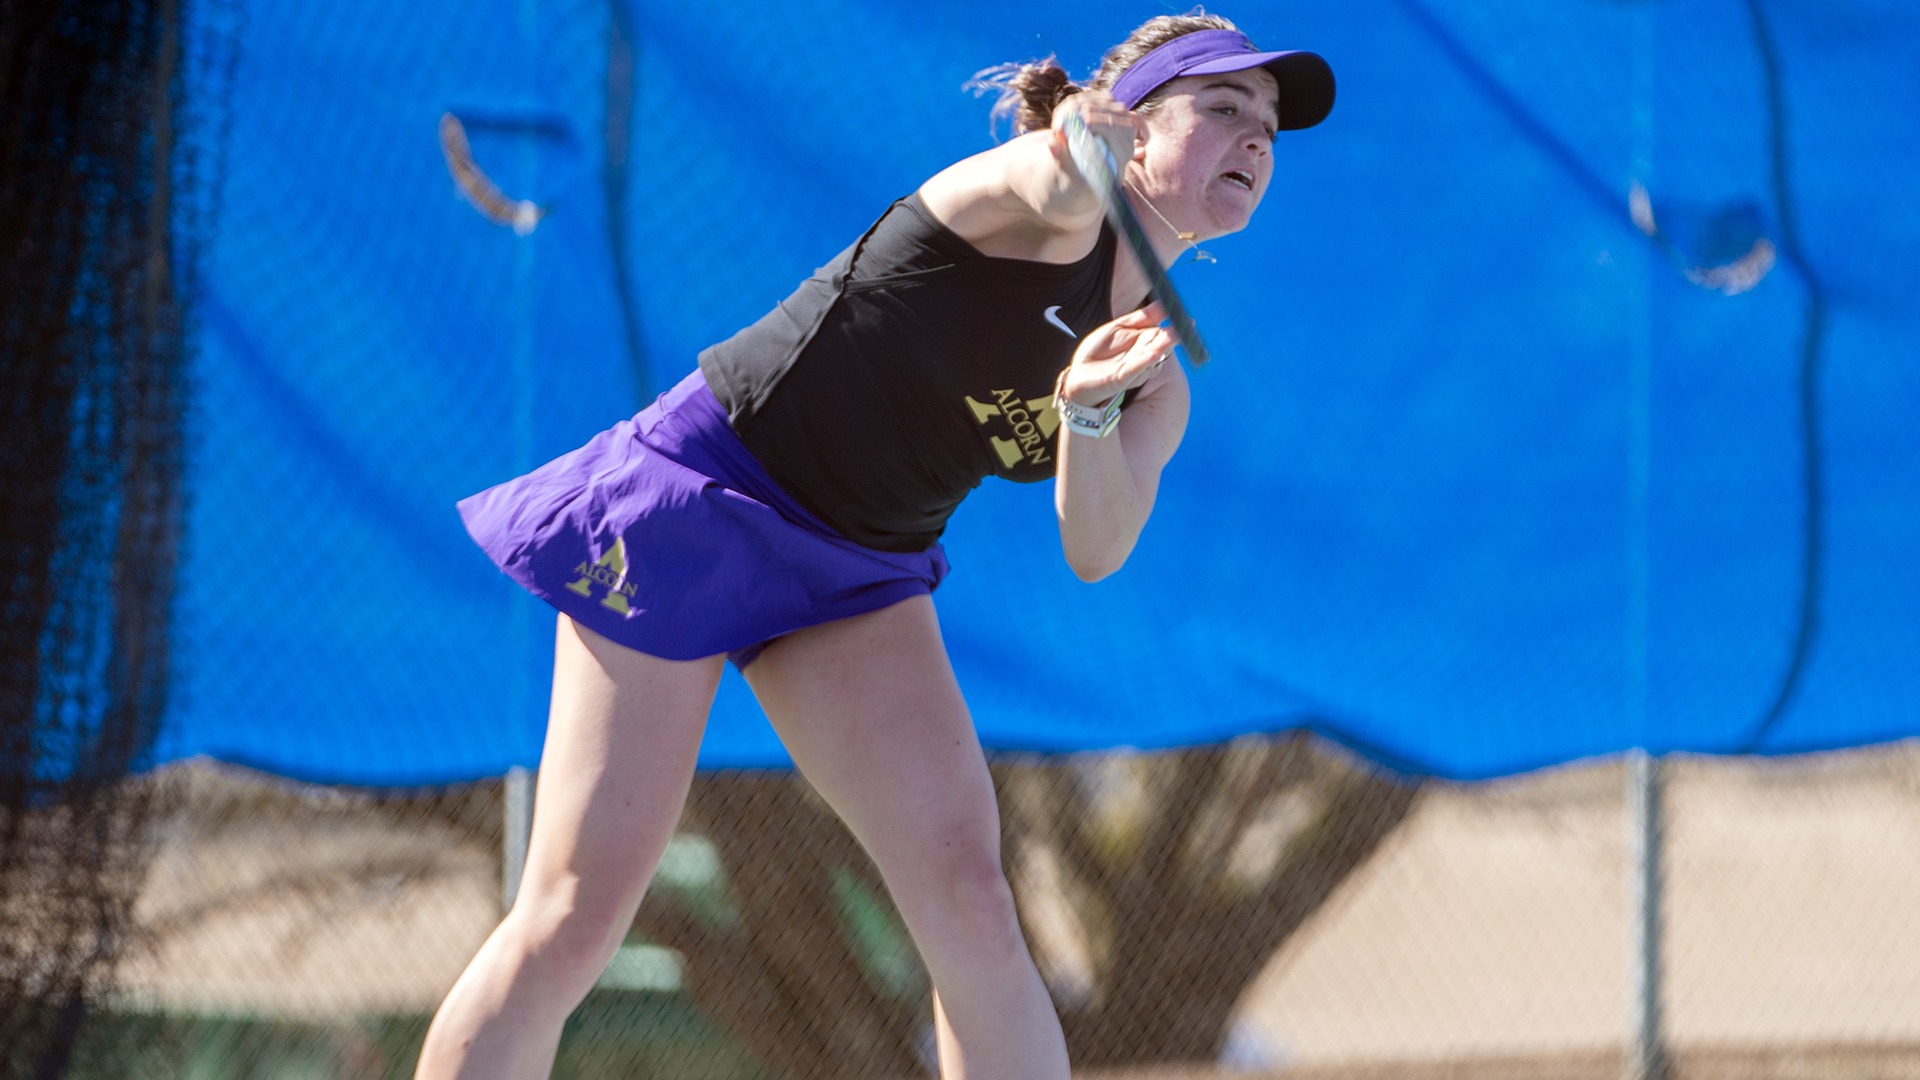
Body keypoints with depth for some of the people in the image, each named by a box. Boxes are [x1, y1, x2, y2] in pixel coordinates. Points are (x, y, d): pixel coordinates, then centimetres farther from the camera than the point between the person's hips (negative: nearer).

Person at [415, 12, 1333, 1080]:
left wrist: (1086, 412, -31)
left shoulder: (1156, 385, 6)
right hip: (697, 493, -7)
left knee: (968, 901, -11)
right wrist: (1075, 155, -64)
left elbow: (1095, 549, -10)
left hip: (858, 576, 7)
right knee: (575, 921, -8)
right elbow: (1055, 187, -39)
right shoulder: (1052, 223, -13)